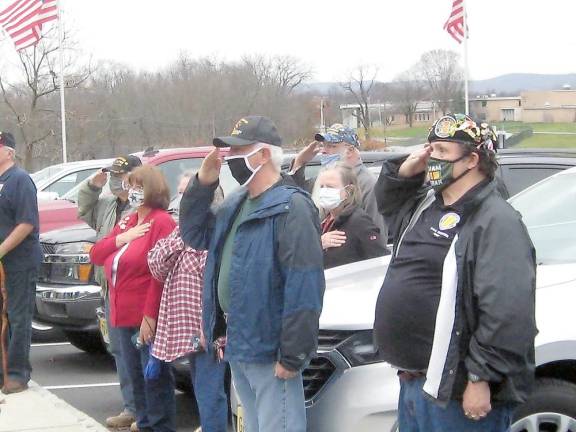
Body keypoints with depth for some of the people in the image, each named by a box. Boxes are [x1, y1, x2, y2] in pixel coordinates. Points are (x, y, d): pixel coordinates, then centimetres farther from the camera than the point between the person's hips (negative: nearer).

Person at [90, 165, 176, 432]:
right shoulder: (126, 223, 17)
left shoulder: (161, 222, -11)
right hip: (124, 315, 9)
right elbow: (95, 255, 14)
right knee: (135, 374, 15)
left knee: (155, 376, -3)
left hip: (148, 318, -9)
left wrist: (150, 316, -22)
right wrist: (121, 239, -4)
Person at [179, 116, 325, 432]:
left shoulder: (291, 207, -17)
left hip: (270, 350, -9)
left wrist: (293, 354, -25)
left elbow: (304, 286, -23)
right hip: (237, 346, 10)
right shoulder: (236, 204, 13)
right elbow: (194, 235, 19)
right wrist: (203, 184, 4)